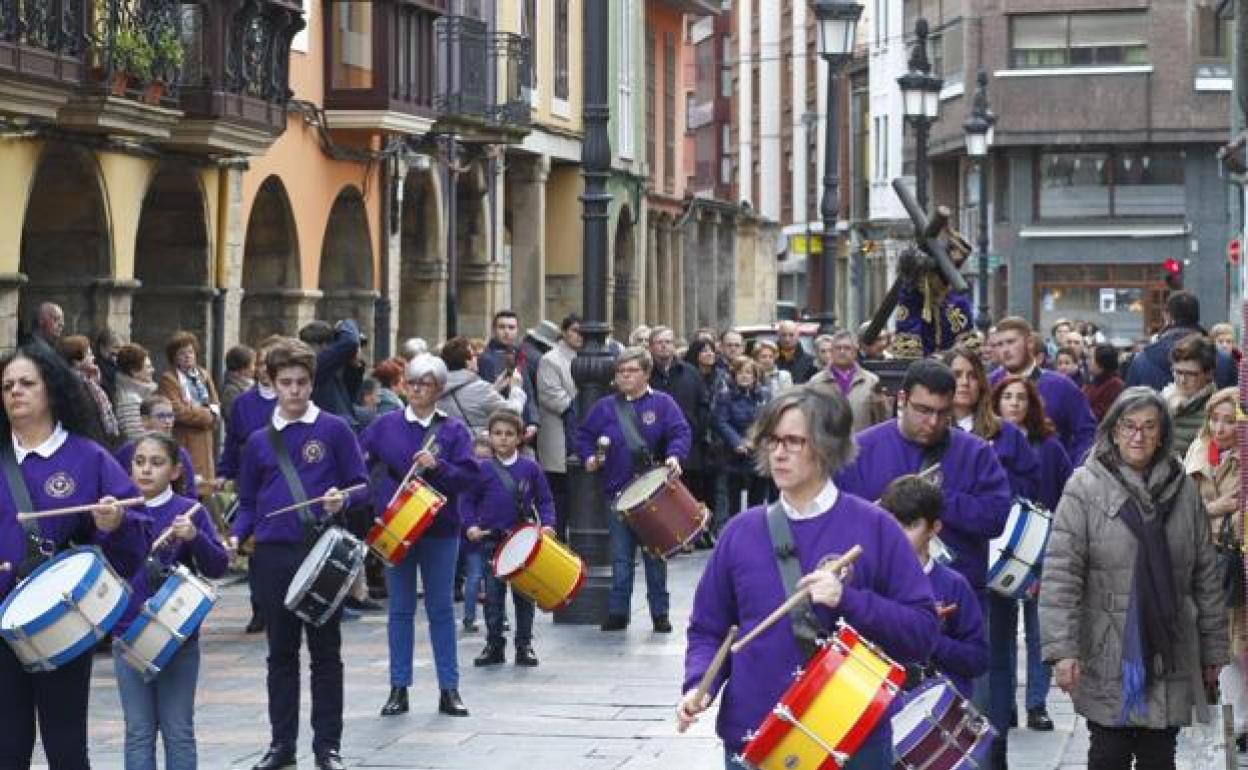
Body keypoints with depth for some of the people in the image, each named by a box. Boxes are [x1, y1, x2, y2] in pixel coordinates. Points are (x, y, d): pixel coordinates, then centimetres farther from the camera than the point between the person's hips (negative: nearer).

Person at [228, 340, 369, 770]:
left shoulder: (334, 430, 0)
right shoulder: (259, 442, 9)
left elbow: (361, 485, 2)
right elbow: (248, 503, 15)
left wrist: (343, 500, -19)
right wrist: (236, 536, -3)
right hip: (273, 557, 3)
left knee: (325, 652, 3)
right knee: (281, 654, 9)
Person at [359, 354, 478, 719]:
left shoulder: (454, 430, 0)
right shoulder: (386, 426, 4)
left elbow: (470, 476, -7)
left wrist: (437, 466, -21)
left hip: (440, 530, -1)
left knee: (441, 609, 5)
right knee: (400, 610, 7)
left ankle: (449, 690, 11)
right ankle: (399, 689, 12)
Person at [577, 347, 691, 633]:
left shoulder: (662, 404, 1)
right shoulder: (605, 407, 8)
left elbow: (680, 433, -6)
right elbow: (584, 435, 13)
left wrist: (674, 456, -24)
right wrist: (589, 456, -5)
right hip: (618, 492, 2)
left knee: (655, 555, 5)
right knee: (621, 556, 4)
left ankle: (660, 612, 12)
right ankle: (618, 612, 10)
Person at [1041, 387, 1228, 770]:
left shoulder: (1182, 489, 6)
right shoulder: (1086, 487, -5)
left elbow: (1206, 576, 11)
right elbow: (1060, 573, -10)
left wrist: (1214, 648, 12)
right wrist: (1062, 648, -18)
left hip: (1168, 654, 3)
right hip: (1108, 657, -3)